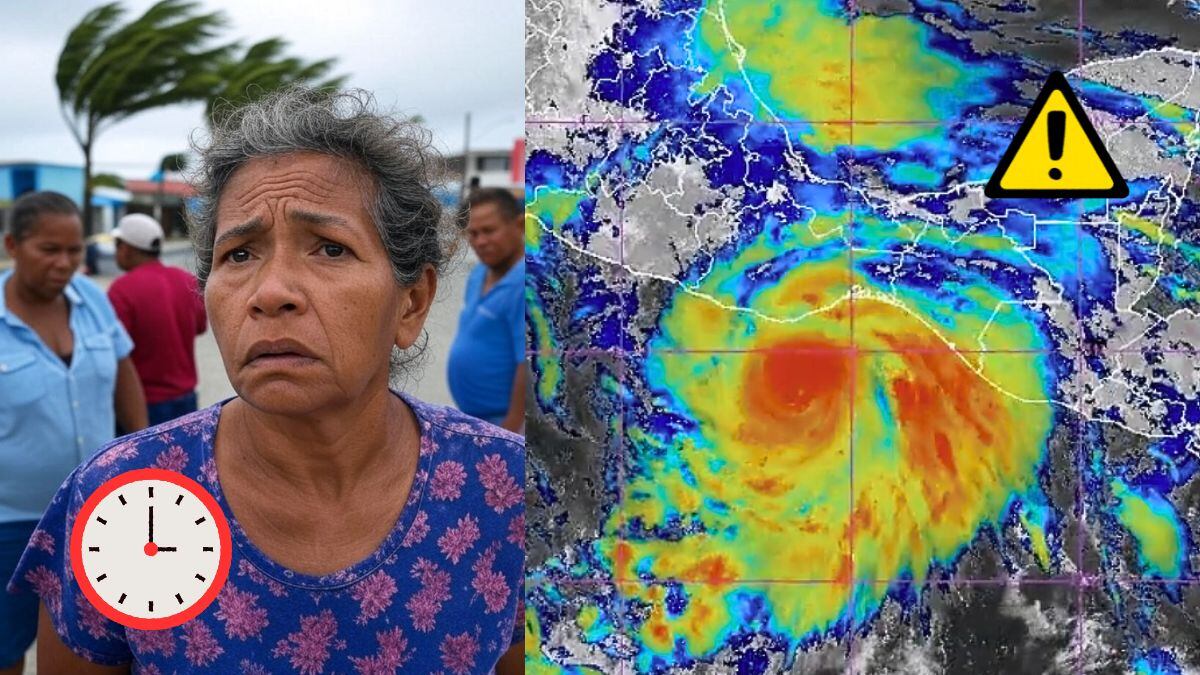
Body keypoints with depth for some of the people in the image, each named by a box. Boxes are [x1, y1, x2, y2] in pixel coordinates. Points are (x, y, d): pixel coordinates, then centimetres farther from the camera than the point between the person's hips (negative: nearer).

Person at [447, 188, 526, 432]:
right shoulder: (478, 275, 9)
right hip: (476, 421, 10)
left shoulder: (522, 283, -22)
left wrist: (510, 431, -23)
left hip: (508, 424, -10)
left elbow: (527, 364, -25)